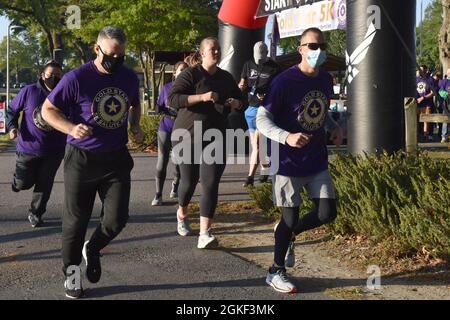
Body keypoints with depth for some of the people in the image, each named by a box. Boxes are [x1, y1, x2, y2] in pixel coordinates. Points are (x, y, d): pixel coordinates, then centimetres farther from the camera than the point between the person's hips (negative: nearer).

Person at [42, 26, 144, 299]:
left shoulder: (130, 78, 2)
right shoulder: (77, 78, -13)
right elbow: (48, 110, -7)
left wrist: (136, 125, 1)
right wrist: (72, 129, -24)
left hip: (116, 158, 3)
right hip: (81, 158, -3)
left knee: (117, 219, -2)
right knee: (76, 220, 6)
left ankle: (93, 250, 29)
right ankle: (71, 272, 26)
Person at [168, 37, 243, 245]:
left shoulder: (226, 78, 12)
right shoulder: (190, 74, -5)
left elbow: (240, 100, 24)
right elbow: (173, 99, -17)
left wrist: (236, 103, -1)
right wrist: (202, 97, -26)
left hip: (215, 138, 3)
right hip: (188, 136, -3)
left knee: (210, 184, -10)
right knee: (189, 181, 7)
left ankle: (204, 235, -14)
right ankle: (182, 214, 40)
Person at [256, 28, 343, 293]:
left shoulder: (326, 80, 3)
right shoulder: (285, 81, -16)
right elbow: (262, 119, -16)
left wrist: (334, 128, 1)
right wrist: (287, 137, -32)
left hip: (317, 161, 6)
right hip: (288, 161, -6)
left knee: (328, 213, 0)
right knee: (291, 216, 0)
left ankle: (289, 233, 29)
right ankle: (276, 272, 20)